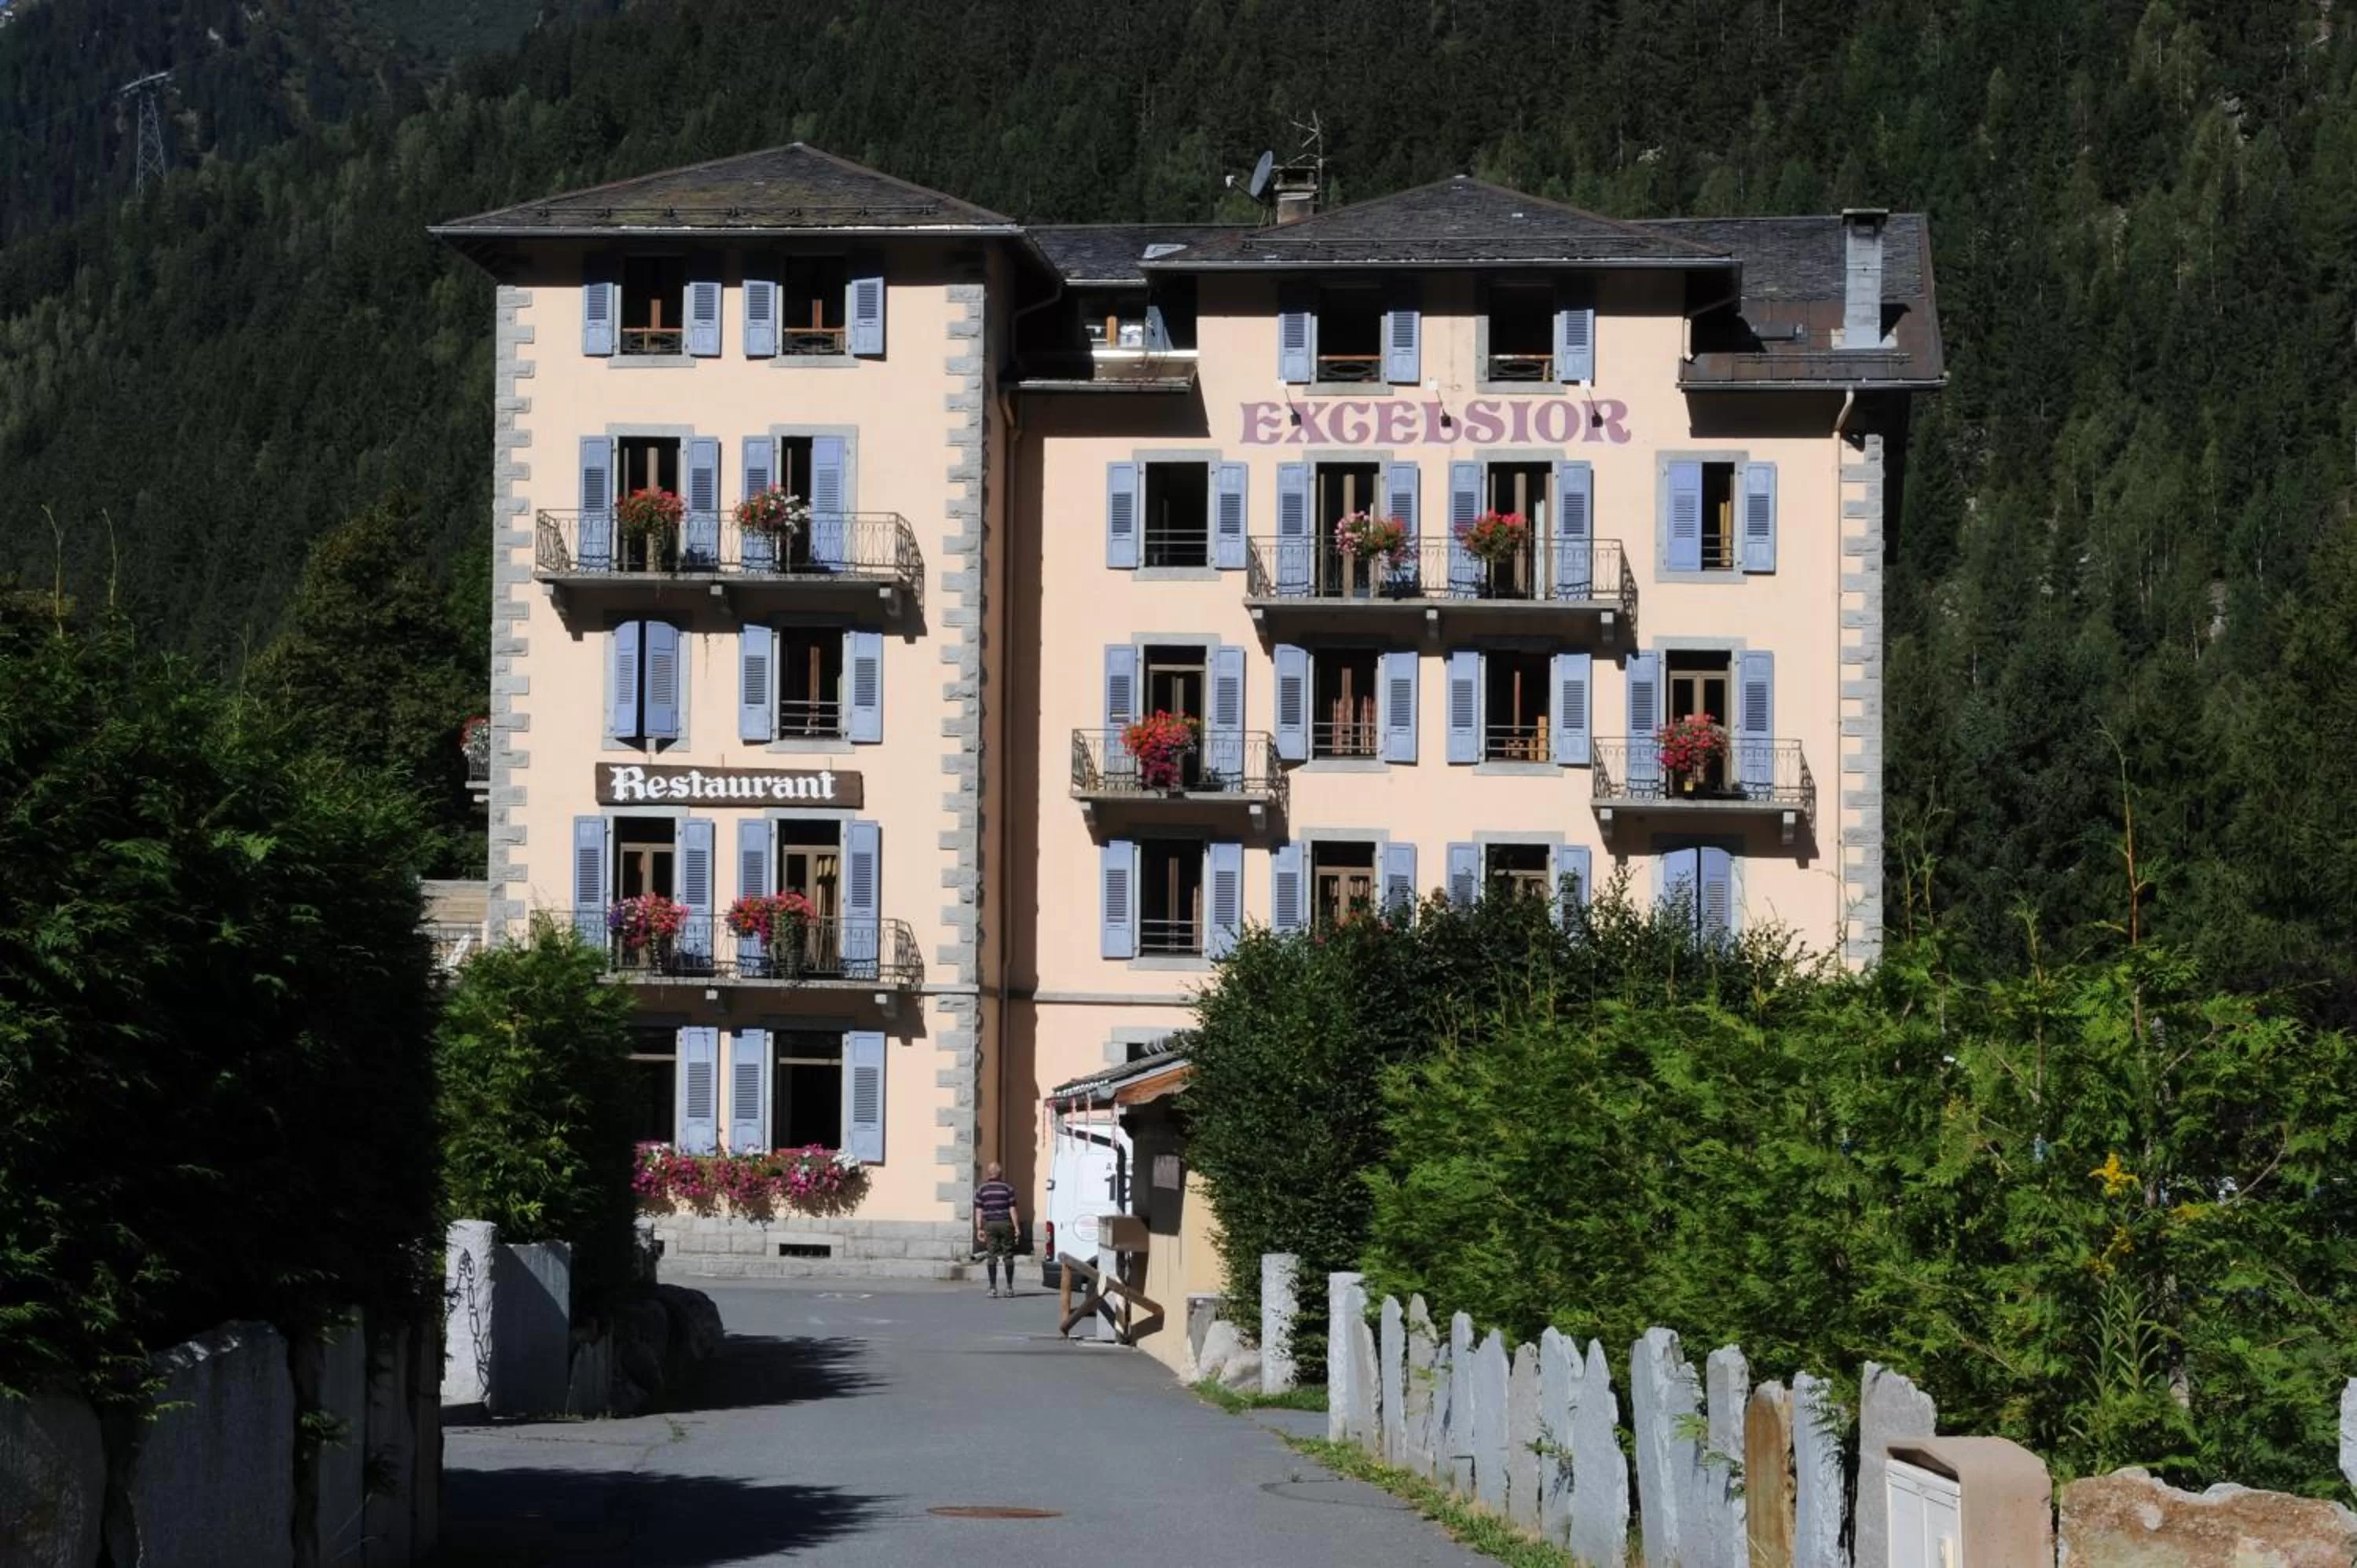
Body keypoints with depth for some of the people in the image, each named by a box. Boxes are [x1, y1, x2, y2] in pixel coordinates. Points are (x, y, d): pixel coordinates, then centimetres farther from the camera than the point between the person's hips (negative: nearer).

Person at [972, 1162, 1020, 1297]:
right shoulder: (1007, 1188, 0)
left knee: (992, 1256, 2)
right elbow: (1012, 1210, -2)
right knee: (1008, 1256, 5)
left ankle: (993, 1287, -4)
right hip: (1005, 1224, -1)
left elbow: (979, 1211, 0)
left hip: (990, 1225, 1)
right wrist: (1017, 1227, 0)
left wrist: (979, 1229, 2)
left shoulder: (981, 1190, 3)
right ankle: (1009, 1287, 5)